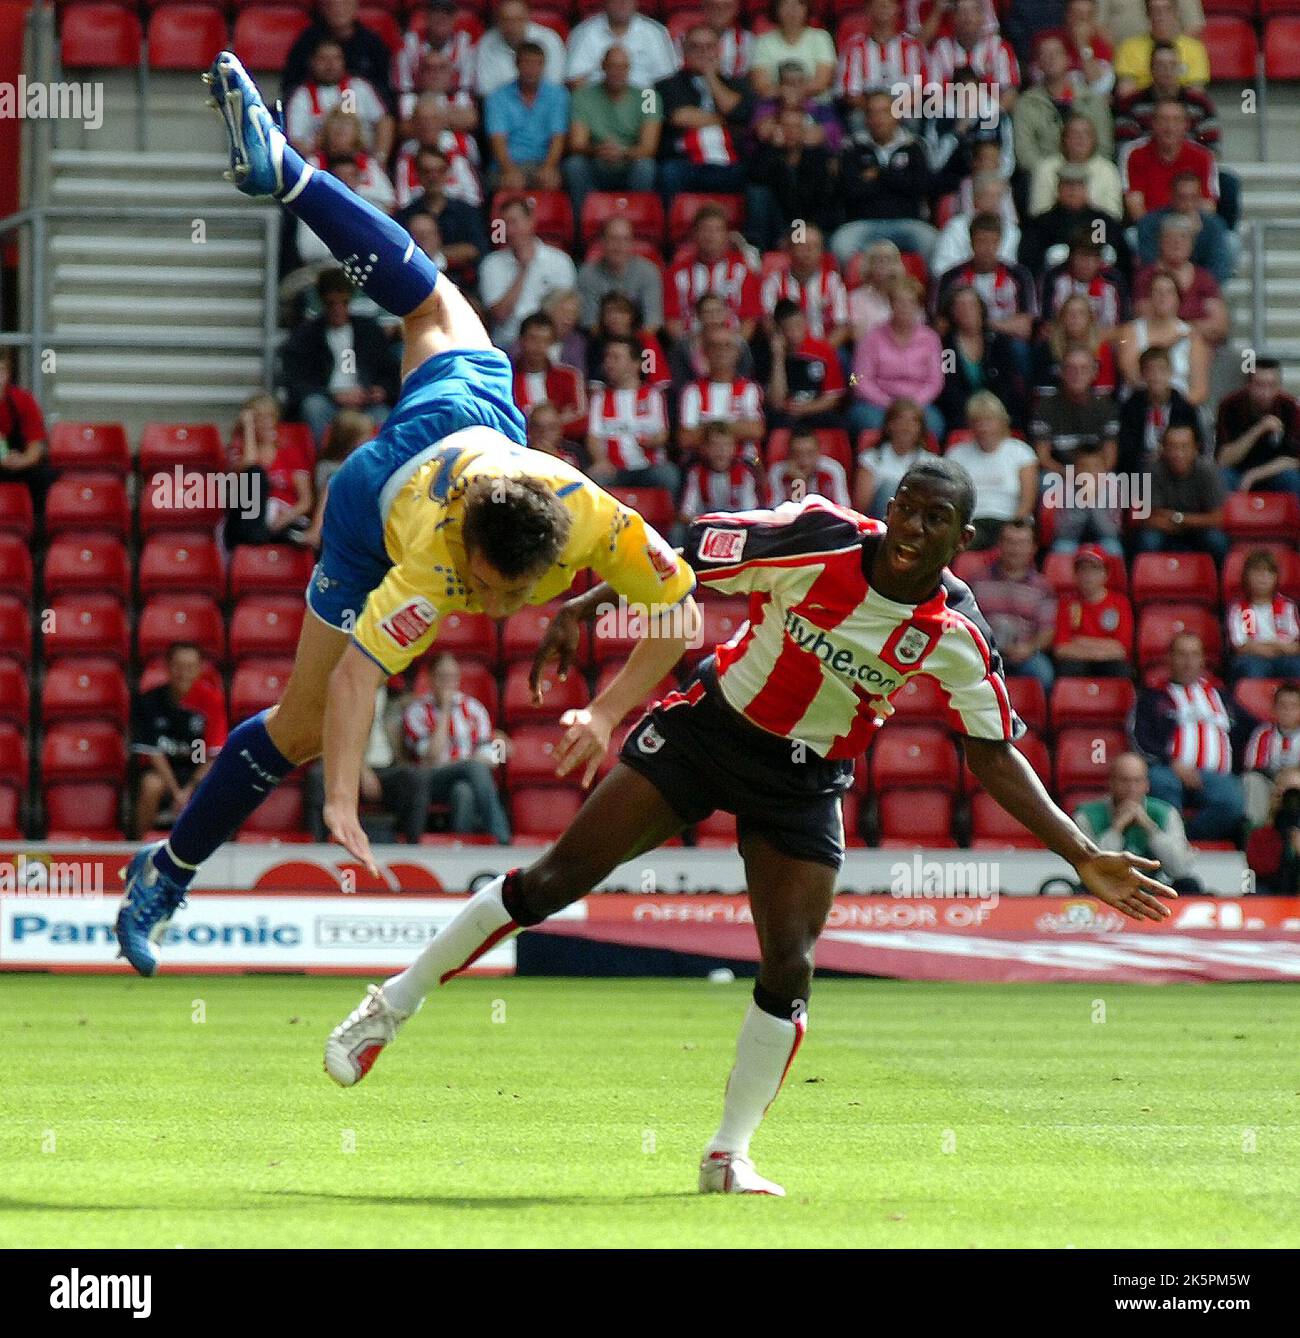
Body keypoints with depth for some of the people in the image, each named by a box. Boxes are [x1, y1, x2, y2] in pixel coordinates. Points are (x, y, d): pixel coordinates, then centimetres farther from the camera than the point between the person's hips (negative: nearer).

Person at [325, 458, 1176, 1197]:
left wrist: (1083, 856, -11)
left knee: (788, 971, -10)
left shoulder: (956, 637, -13)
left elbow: (996, 755, -6)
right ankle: (395, 1004, 10)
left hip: (805, 785, 2)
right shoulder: (819, 541, -21)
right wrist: (587, 606, -20)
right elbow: (686, 559, -12)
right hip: (709, 731, -2)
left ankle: (729, 1154, 7)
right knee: (556, 880, -5)